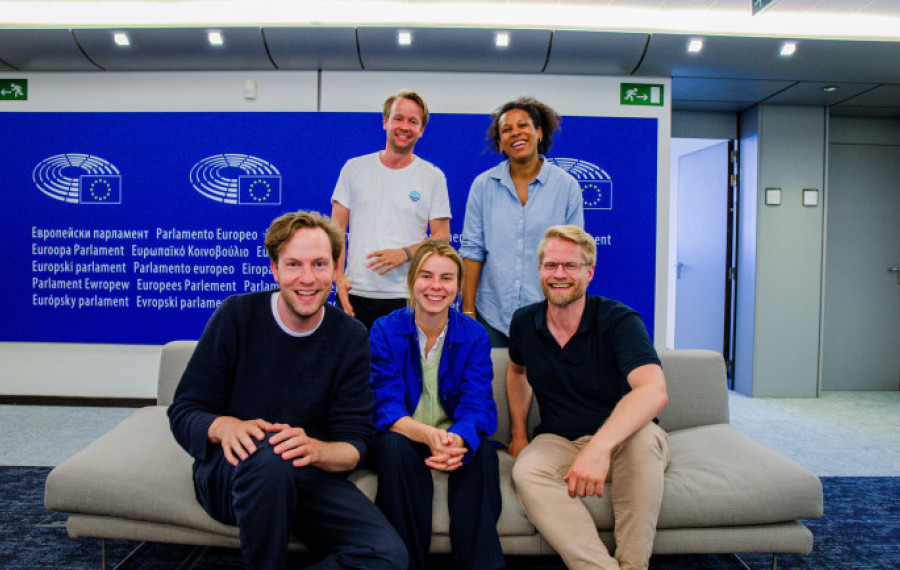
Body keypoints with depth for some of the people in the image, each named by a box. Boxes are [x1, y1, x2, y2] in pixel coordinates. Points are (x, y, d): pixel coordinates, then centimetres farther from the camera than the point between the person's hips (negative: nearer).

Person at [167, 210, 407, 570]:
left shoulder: (351, 337, -1)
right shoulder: (237, 315, -6)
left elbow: (355, 443, -4)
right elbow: (183, 412, -5)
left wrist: (316, 449, -28)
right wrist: (224, 427, -29)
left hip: (309, 477, 2)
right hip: (228, 473, -1)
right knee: (266, 457, -38)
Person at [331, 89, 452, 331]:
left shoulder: (433, 177, 5)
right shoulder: (354, 168, 8)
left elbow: (442, 236, 3)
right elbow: (336, 228, 7)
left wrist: (405, 253, -14)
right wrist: (338, 276, -5)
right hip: (355, 295, 1)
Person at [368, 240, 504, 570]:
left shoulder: (474, 335, -3)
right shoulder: (385, 331, -6)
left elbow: (478, 407, -14)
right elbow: (386, 408, -15)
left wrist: (457, 438, -40)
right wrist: (428, 435, -38)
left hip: (455, 441, 1)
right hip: (403, 438, 0)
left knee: (483, 451, -30)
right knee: (395, 448, -33)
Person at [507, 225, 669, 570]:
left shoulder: (619, 321, -16)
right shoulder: (524, 322, 0)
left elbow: (654, 391, -33)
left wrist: (599, 446, -48)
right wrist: (518, 433, 15)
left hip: (619, 440, -2)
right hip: (558, 441, 3)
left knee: (645, 438, -37)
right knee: (526, 471, -31)